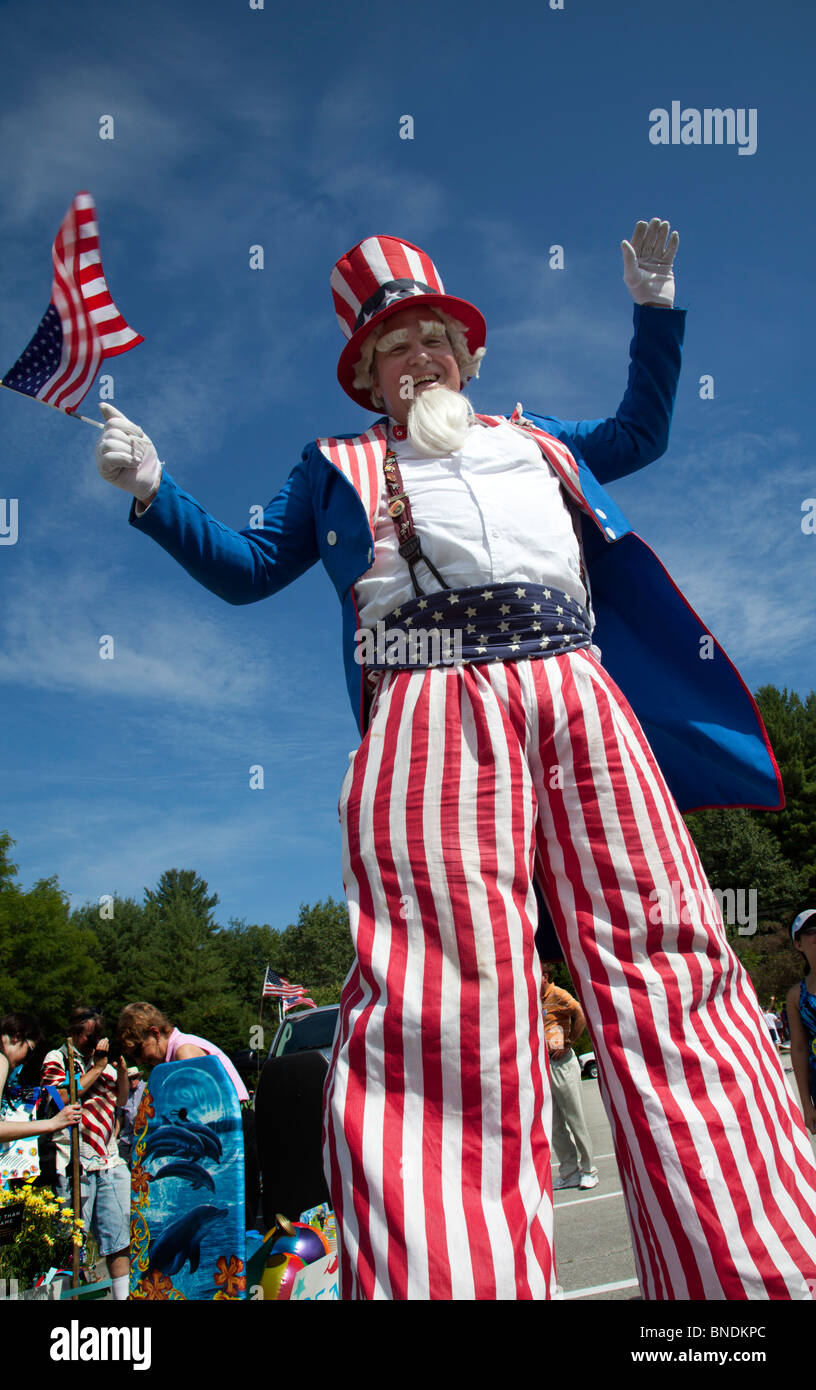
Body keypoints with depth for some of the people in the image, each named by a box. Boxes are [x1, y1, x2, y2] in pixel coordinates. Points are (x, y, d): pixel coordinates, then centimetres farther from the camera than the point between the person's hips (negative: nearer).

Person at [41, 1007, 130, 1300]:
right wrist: (97, 1068, -10)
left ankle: (123, 1295, 12)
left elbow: (121, 1099, 21)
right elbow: (64, 1096, -14)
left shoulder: (101, 1059, 17)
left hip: (109, 1160, 5)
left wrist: (122, 1070, 4)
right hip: (75, 1163, -5)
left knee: (120, 1233, 5)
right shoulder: (56, 1059, 1)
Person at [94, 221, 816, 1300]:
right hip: (430, 711, -2)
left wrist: (655, 307, 44)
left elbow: (641, 432, 49)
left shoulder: (531, 438, 37)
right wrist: (154, 492, 14)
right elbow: (247, 568, 26)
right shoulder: (337, 466, 29)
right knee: (442, 1001, -17)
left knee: (668, 967, -7)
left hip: (581, 692, 3)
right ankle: (443, 1275, -13)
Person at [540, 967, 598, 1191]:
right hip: (542, 1066, 7)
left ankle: (588, 1170, 13)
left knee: (575, 1119, 1)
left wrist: (567, 1044, -16)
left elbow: (580, 1016, -21)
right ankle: (569, 1172, 18)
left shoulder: (558, 995, -9)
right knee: (554, 1125, 9)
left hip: (561, 1064, -7)